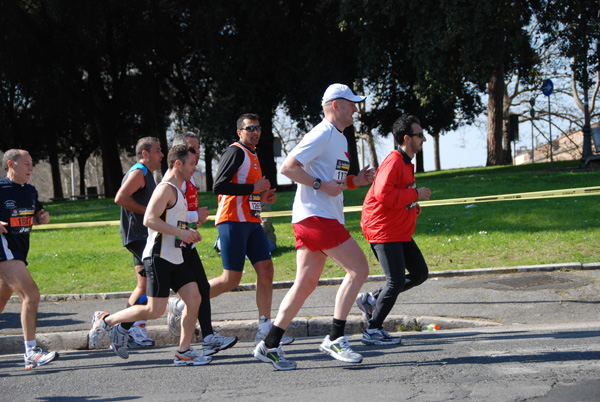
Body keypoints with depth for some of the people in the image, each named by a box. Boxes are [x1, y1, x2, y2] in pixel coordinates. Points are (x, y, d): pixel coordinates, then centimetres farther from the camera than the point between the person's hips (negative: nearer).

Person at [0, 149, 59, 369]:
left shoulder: (30, 191, 13)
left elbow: (33, 217, 27)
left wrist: (41, 217, 5)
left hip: (18, 252, 8)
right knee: (31, 294, -19)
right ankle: (31, 352, -16)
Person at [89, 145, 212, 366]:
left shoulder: (177, 191, 20)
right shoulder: (166, 189, -12)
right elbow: (149, 220, -23)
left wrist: (188, 232, 15)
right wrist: (180, 232, -21)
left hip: (175, 257, 10)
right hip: (158, 257, -10)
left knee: (194, 298, -1)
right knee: (155, 310, -9)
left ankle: (184, 352, 5)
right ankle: (105, 320, 8)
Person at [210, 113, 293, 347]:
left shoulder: (252, 156, 21)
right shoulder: (236, 152, -8)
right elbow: (219, 187, -20)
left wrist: (263, 197, 11)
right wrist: (254, 188, -17)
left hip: (252, 222, 9)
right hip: (233, 222, -9)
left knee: (266, 270, -1)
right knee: (231, 279, -8)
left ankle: (264, 329, 1)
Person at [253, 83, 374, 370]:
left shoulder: (339, 139, 22)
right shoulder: (322, 134, -10)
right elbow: (288, 167, -15)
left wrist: (355, 181, 11)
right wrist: (321, 184, -18)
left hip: (325, 217, 10)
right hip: (315, 215, -10)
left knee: (306, 283, 8)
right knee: (358, 268, -11)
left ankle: (269, 346, 10)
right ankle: (335, 339, -8)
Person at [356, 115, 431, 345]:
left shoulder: (406, 163, 16)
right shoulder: (394, 162, -17)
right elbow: (384, 194, -29)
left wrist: (413, 207, 12)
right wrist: (415, 194, -21)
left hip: (399, 231, 10)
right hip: (383, 229, -10)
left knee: (420, 273, 10)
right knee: (396, 281, -11)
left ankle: (371, 300, 16)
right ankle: (373, 331, -1)